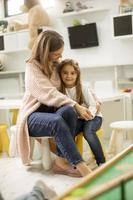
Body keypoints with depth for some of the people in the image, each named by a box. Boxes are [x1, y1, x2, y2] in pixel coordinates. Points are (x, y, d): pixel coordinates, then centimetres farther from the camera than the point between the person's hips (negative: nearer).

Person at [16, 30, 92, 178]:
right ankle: (81, 166, -36)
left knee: (68, 111, -32)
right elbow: (50, 95, -22)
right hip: (33, 115, -5)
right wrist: (76, 106, -27)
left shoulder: (57, 64, 9)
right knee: (57, 122, -39)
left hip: (51, 110, 5)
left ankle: (61, 162, -29)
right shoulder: (32, 67, -11)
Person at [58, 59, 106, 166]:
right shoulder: (61, 90, -2)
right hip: (77, 119, 3)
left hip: (93, 117, -3)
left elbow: (93, 105, -13)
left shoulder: (83, 88, -11)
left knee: (88, 132, -34)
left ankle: (101, 161, -19)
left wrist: (90, 114, -35)